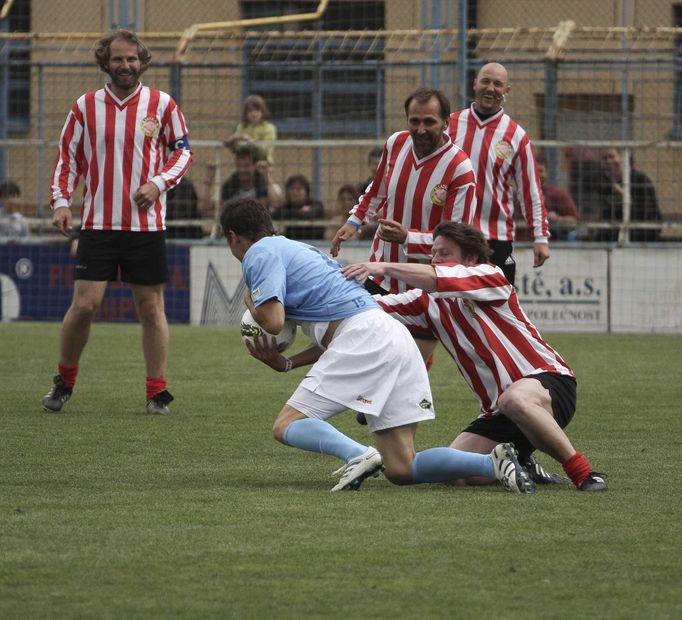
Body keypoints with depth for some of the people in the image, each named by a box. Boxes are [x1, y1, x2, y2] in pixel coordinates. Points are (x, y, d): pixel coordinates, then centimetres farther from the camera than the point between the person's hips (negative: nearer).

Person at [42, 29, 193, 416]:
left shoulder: (162, 105, 2)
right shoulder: (86, 106, 5)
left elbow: (183, 151, 8)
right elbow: (68, 156, 11)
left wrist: (158, 183, -8)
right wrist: (61, 201, -1)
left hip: (147, 224, 0)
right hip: (98, 224, 0)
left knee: (151, 308, 1)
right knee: (84, 305, -6)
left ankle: (158, 393, 7)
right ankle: (64, 381, 14)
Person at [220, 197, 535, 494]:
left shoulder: (260, 254, 3)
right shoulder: (296, 249, 32)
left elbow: (272, 321, -11)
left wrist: (249, 301, 11)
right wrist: (285, 363, 24)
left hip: (363, 336, -9)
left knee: (286, 426, -3)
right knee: (401, 470, 4)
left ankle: (357, 454, -30)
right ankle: (494, 462, -14)